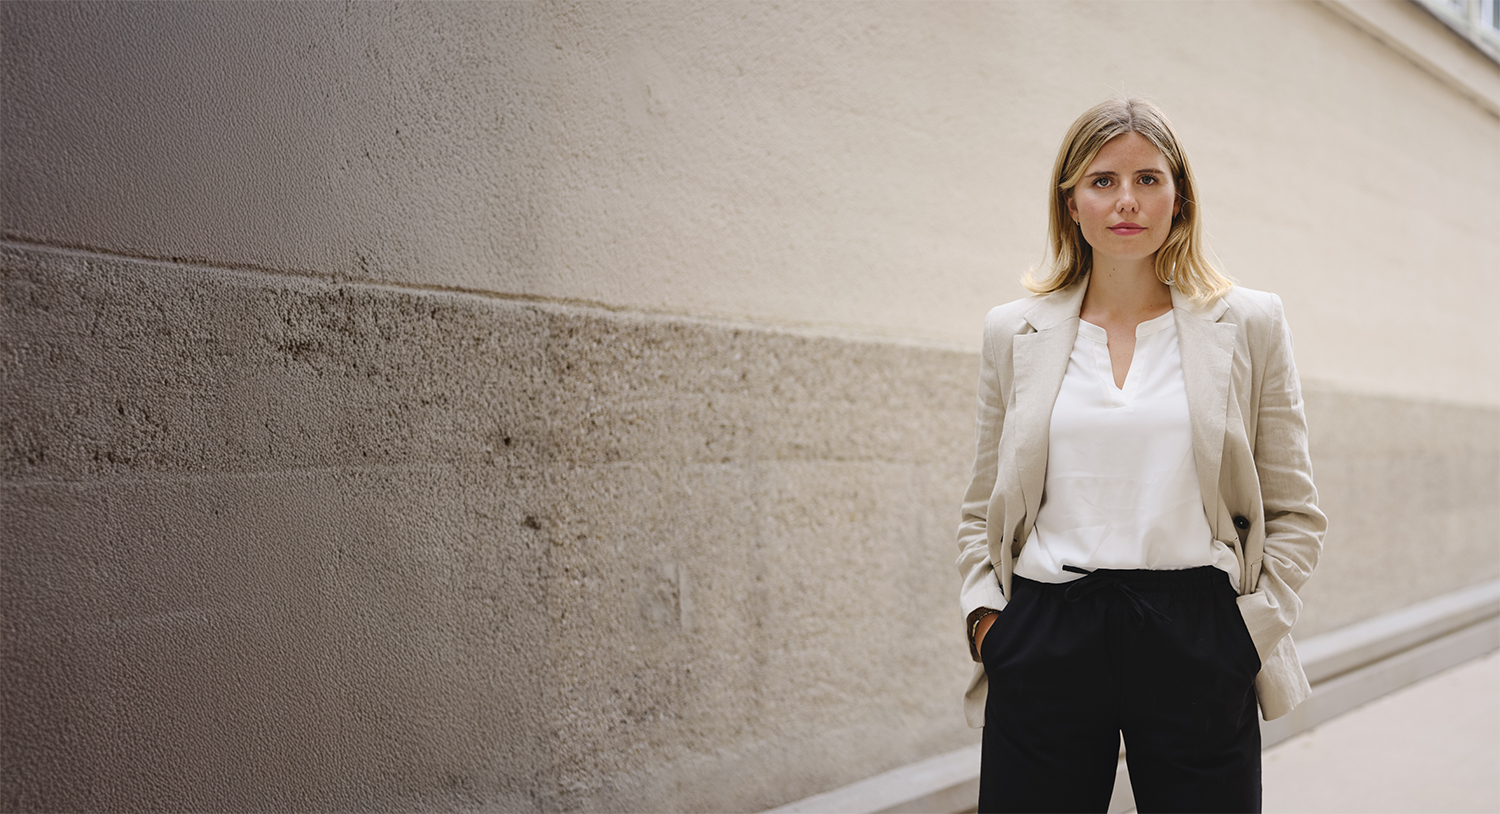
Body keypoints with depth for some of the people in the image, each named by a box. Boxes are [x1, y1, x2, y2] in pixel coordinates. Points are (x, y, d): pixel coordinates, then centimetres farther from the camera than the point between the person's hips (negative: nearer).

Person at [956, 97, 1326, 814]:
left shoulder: (1249, 324, 5)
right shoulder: (1013, 332, 8)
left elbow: (1293, 512, 8)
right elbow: (983, 512, 14)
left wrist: (1251, 628, -2)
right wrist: (985, 615, 0)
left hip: (1196, 643, 0)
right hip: (1045, 644, 1)